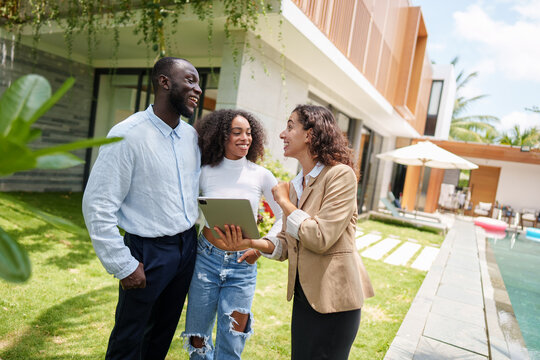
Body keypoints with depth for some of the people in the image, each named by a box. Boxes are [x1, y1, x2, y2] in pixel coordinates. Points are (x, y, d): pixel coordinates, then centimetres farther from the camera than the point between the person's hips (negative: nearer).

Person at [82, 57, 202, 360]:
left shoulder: (191, 135, 3)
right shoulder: (128, 135, -17)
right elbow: (98, 205, -17)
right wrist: (123, 265, -15)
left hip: (188, 245, 6)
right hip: (148, 251, -6)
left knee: (164, 330, 23)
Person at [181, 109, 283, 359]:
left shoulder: (261, 176, -5)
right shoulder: (205, 173, -3)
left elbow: (283, 218, 1)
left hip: (243, 265, -1)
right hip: (206, 259, 1)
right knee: (198, 338, 15)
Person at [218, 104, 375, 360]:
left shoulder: (340, 175, -16)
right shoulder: (294, 185, 8)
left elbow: (320, 238, -24)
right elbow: (286, 244, 6)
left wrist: (284, 201, -13)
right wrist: (251, 242, -11)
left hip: (333, 298, -7)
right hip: (303, 294, 7)